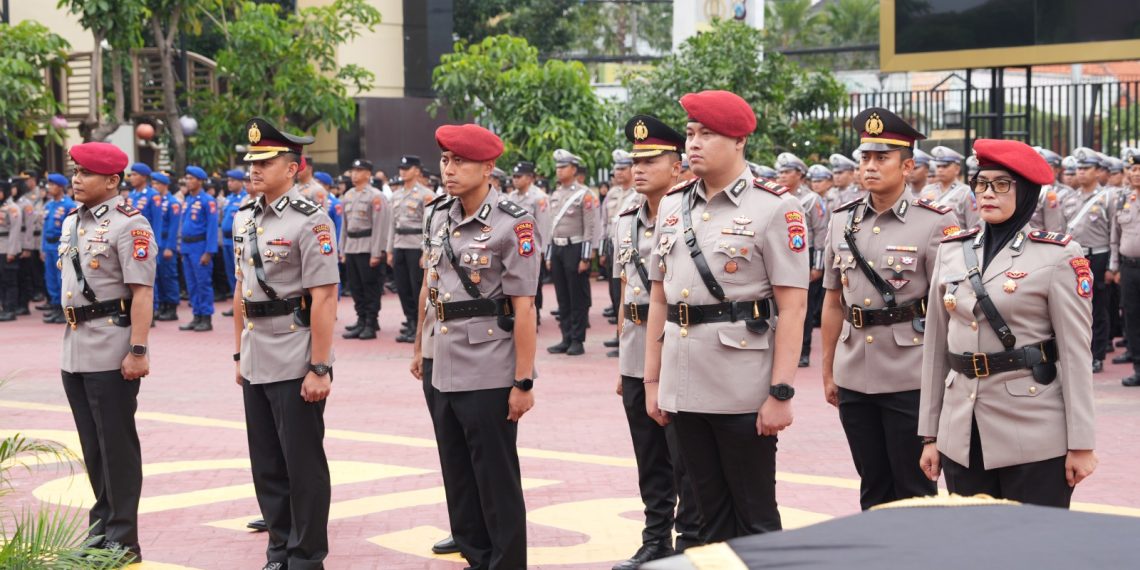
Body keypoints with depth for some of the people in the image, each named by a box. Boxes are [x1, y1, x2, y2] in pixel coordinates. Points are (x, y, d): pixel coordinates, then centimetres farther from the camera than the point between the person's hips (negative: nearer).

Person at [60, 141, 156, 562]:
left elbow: (141, 293, -16)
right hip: (74, 352, 8)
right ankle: (102, 528, 24)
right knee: (92, 446, 14)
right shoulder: (71, 223, 14)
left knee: (117, 447, -2)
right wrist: (69, 342, 18)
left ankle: (123, 542, 5)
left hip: (111, 353, -8)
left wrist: (138, 351, -21)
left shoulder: (129, 225, -11)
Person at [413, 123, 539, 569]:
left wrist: (523, 382, -16)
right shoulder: (440, 218, 8)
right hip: (444, 372, 7)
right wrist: (420, 348, 15)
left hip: (489, 376, -7)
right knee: (458, 478, 14)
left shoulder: (513, 224, -12)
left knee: (497, 481, 2)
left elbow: (524, 307, -14)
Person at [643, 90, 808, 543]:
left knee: (754, 516, 4)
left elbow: (792, 308, -10)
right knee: (711, 513, 14)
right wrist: (652, 380, 12)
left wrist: (781, 394, -15)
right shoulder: (672, 206, 10)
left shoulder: (774, 208, -7)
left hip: (743, 392, -5)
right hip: (684, 387, 5)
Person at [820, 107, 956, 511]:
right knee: (873, 490, 14)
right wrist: (827, 372, 14)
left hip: (910, 381, -4)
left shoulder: (936, 223, -6)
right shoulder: (842, 222, 8)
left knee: (913, 492, 4)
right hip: (854, 381, 5)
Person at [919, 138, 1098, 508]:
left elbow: (1075, 354, -6)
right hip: (961, 438, 4)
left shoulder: (1058, 256, -5)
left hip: (1034, 440, -4)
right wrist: (930, 434, 10)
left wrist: (1081, 443, -8)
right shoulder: (952, 250, 8)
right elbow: (936, 346, 10)